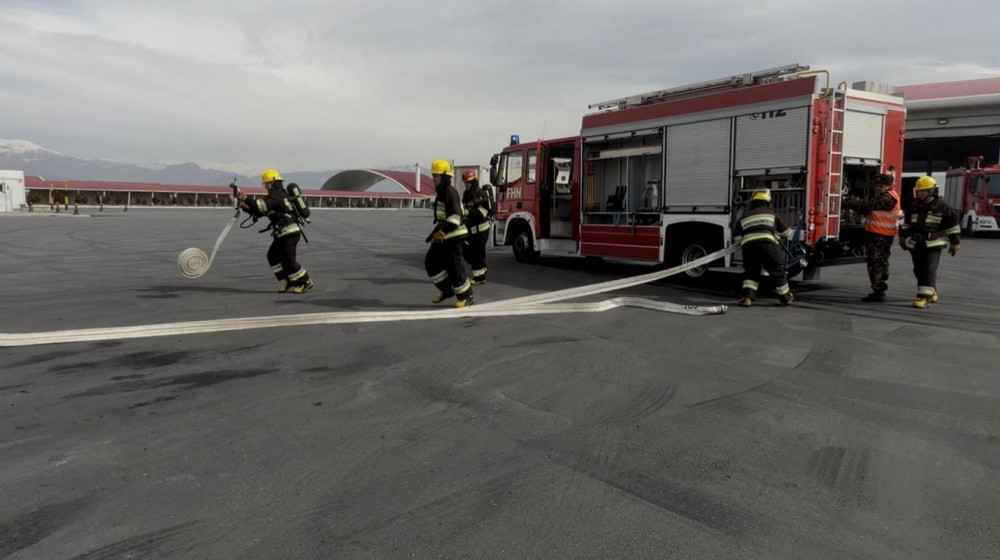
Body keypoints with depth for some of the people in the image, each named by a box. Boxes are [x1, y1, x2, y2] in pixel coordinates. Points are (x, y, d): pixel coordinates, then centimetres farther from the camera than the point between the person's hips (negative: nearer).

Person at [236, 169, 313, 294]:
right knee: (272, 256, 10)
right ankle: (287, 281, 13)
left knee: (288, 259, -8)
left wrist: (245, 199, -20)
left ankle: (305, 282, 2)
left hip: (290, 233, -11)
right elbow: (259, 211, 18)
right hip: (283, 233, 11)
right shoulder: (274, 196, 20)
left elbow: (261, 205, -26)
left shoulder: (277, 196, -13)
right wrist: (246, 207, 5)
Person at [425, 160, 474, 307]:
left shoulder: (450, 192, -16)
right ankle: (446, 289, 22)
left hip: (453, 236, -10)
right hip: (441, 237, 10)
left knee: (454, 266, -4)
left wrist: (439, 229, -31)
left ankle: (466, 296, 10)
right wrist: (436, 233, 25)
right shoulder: (440, 192, 15)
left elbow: (455, 217, -25)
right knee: (431, 263, 9)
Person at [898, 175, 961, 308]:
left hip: (934, 245, -5)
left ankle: (924, 296, -15)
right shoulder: (914, 206, 10)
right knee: (919, 271, 10)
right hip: (915, 244, 5)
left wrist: (955, 242, 1)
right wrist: (903, 237, 23)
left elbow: (953, 224, 1)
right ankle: (932, 291, 31)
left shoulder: (942, 207, -3)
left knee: (929, 270, -11)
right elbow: (907, 223, 23)